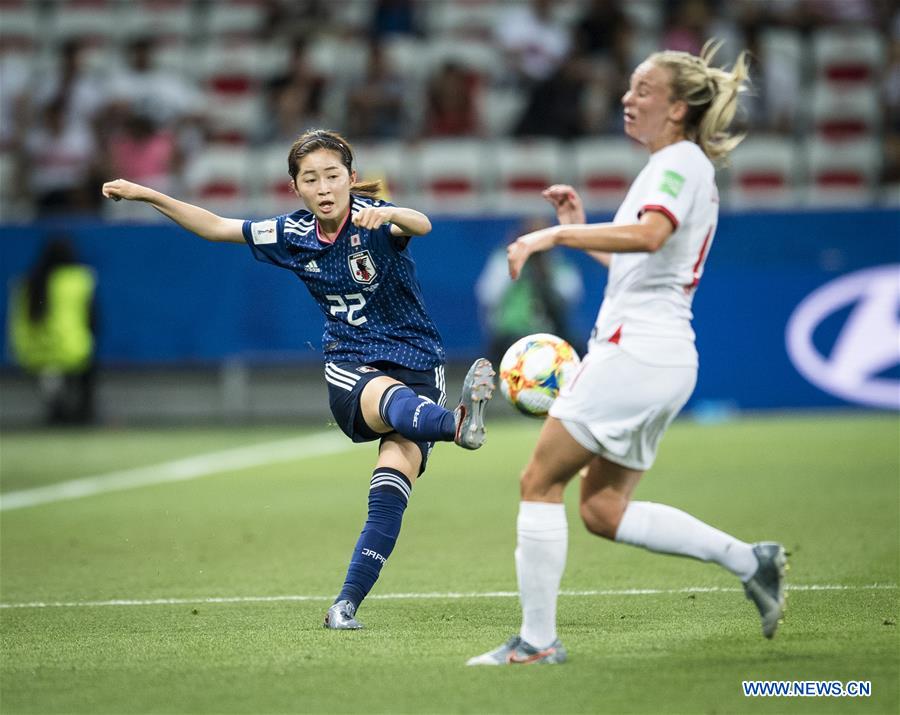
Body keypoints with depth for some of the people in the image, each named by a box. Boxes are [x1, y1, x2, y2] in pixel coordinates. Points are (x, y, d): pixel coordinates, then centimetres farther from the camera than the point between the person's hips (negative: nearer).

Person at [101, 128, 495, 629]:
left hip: (415, 364, -2)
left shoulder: (372, 221, -10)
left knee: (393, 484, -23)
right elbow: (215, 227, 17)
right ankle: (456, 424, -71)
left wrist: (389, 213, -55)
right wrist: (146, 195, 13)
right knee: (392, 399, -37)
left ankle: (347, 604, -19)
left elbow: (422, 225, -33)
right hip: (351, 368, 2)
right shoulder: (293, 235, 4)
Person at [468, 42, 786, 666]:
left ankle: (537, 639, -4)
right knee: (603, 509, 11)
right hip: (668, 360, 10)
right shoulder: (684, 167, 21)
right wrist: (581, 227, 23)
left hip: (637, 351, -10)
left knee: (541, 481, -5)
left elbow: (649, 234, -30)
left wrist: (555, 235, -31)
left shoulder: (681, 160, -8)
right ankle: (749, 560, 8)